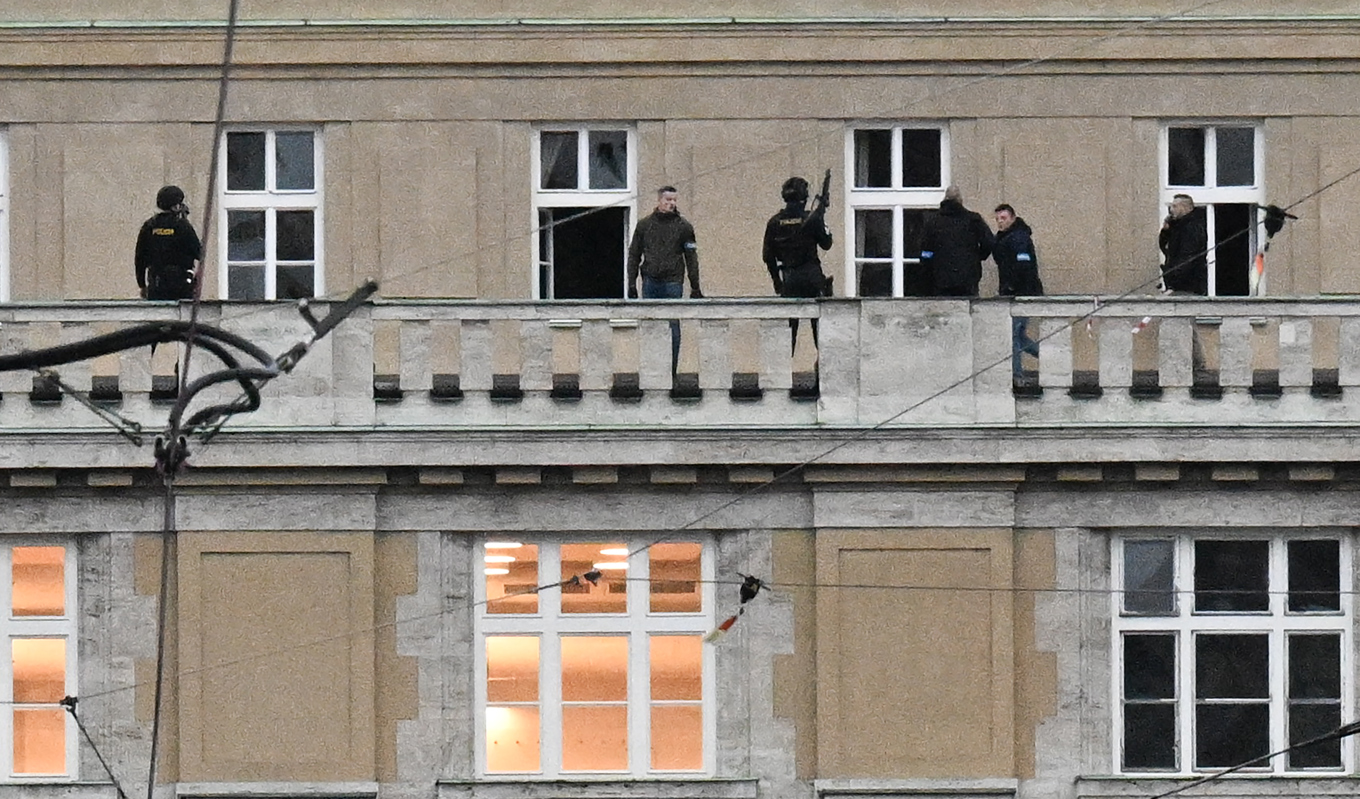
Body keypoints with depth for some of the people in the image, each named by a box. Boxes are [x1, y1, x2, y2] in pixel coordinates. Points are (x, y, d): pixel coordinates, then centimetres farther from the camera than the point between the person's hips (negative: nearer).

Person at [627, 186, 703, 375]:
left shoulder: (683, 226, 5)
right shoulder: (644, 224, 10)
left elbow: (691, 258, 6)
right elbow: (634, 255, 13)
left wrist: (695, 287, 2)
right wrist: (631, 283, 7)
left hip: (673, 282, -2)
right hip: (650, 282, 2)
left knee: (672, 326, -4)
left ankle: (670, 369, 0)